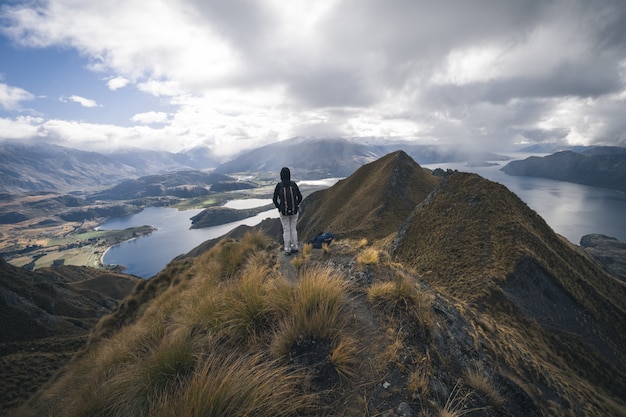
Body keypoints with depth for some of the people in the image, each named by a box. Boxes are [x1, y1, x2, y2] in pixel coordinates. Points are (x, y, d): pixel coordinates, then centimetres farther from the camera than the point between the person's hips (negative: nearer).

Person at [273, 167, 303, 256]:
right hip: (294, 211, 2)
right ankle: (295, 248, 22)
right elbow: (300, 197, 1)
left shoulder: (279, 185, -7)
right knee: (293, 229, 15)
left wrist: (279, 207, 11)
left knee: (286, 230, 8)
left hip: (284, 212, -2)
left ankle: (287, 250, 14)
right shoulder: (294, 184, -2)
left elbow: (274, 199, -5)